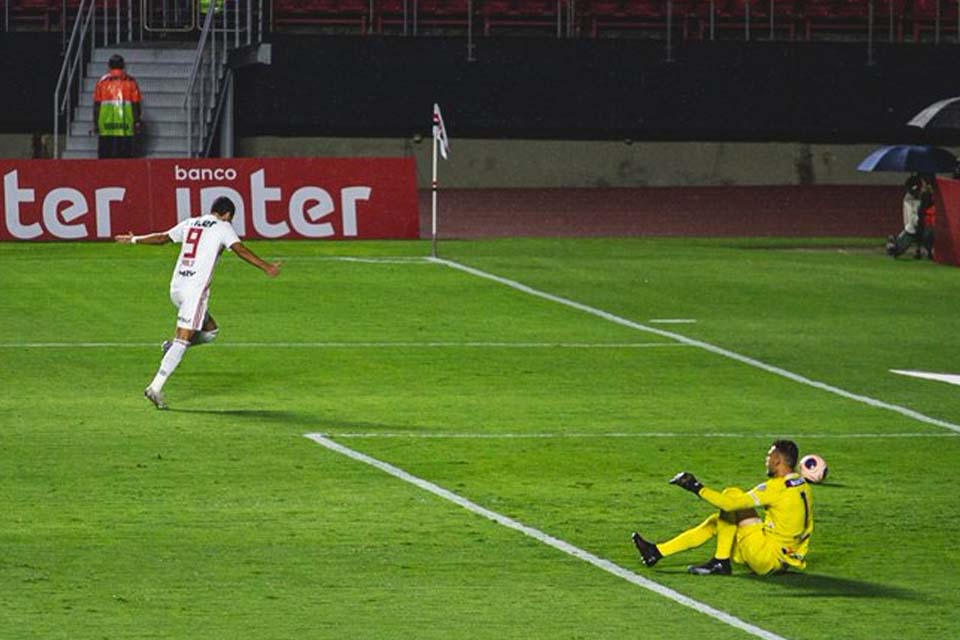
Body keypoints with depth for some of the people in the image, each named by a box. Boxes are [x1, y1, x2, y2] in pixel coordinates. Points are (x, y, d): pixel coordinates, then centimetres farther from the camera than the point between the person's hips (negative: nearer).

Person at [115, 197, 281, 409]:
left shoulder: (190, 224, 18)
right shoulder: (223, 227, 2)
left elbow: (162, 237, 28)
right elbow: (240, 249, -12)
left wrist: (134, 240, 44)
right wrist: (265, 267, -19)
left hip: (176, 287, 7)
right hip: (196, 288, -7)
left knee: (210, 330, 22)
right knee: (183, 340, -10)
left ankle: (172, 347, 6)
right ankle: (155, 388, -17)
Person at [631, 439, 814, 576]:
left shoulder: (777, 488, -20)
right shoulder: (804, 488, 7)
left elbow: (731, 503, -26)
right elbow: (807, 529, 16)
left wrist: (697, 488, -17)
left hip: (766, 558, -9)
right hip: (784, 562, 9)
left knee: (731, 494, -9)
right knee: (716, 521, 18)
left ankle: (721, 562, -7)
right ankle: (657, 552, 18)